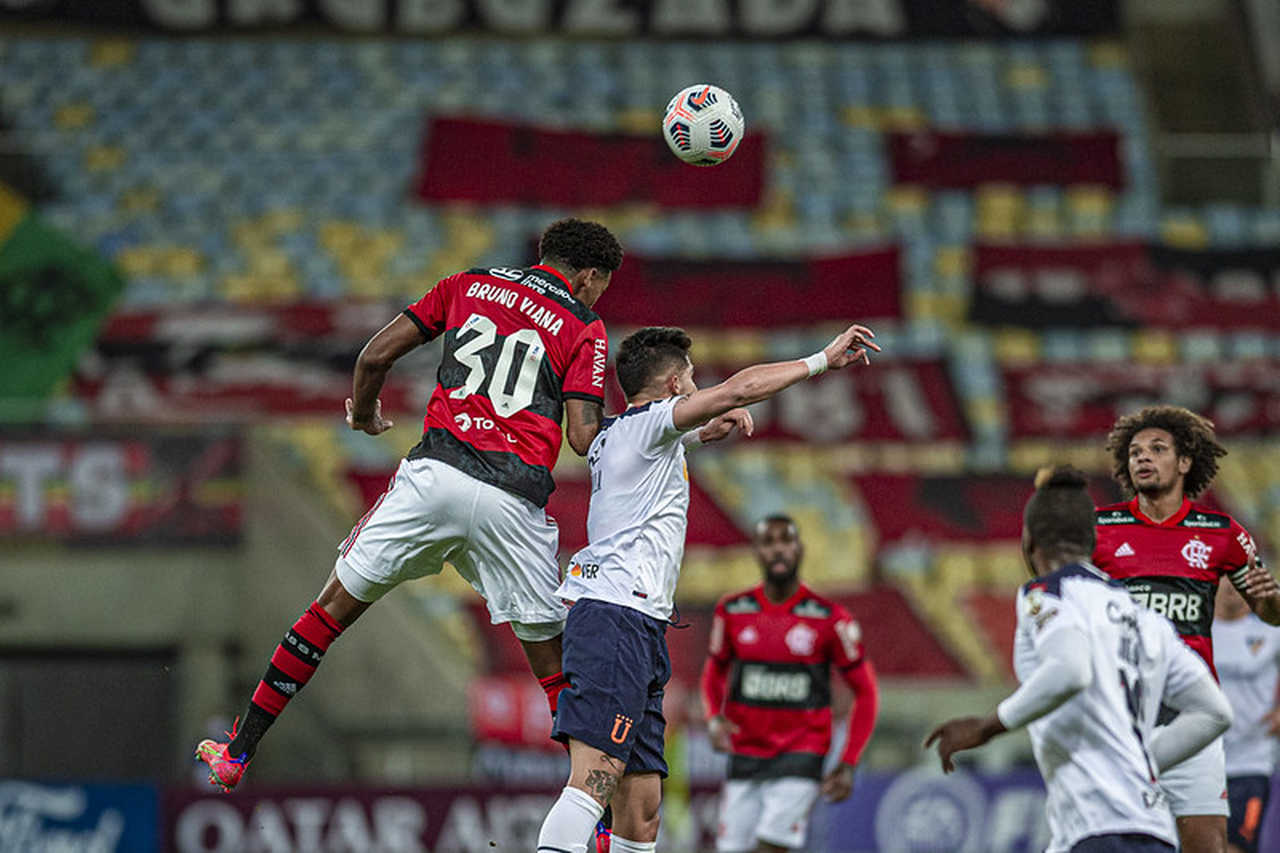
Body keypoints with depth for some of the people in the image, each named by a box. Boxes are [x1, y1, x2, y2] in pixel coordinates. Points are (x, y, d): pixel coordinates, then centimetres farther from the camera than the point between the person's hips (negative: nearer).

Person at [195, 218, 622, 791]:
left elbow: (375, 356, 14)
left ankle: (238, 752, 16)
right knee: (554, 666, 8)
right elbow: (584, 438, -2)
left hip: (435, 470, 2)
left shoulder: (471, 284, 18)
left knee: (335, 607, 13)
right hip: (514, 499, -1)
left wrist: (363, 413, 33)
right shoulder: (584, 328, 9)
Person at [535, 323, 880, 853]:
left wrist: (699, 434, 39)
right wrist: (822, 361, -5)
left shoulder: (612, 438, 24)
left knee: (640, 809, 4)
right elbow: (739, 390, -12)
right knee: (593, 778, -24)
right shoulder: (645, 423, -1)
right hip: (619, 616, -10)